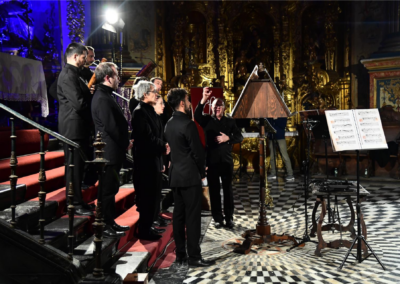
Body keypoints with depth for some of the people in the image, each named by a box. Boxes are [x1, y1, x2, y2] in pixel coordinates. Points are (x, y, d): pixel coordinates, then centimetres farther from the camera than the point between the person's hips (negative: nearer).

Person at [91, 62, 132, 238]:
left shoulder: (105, 96, 14)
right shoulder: (102, 98, -19)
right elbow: (111, 127, -22)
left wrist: (125, 142, 10)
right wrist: (126, 144, -10)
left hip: (113, 151, 10)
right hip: (110, 152, -10)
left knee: (111, 188, 17)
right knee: (108, 189, -1)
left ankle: (110, 222, 28)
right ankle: (106, 227, 10)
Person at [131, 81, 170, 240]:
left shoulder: (150, 111, 15)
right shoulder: (139, 112, -15)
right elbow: (148, 138, -22)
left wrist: (163, 146, 3)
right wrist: (163, 147, -12)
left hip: (153, 160, 10)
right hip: (145, 160, -10)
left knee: (152, 195, 16)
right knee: (147, 196, -2)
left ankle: (147, 226, 28)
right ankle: (144, 230, 10)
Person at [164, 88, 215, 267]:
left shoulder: (169, 124, 11)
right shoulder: (188, 124, -15)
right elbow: (198, 151, -14)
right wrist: (202, 172, 1)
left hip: (175, 175, 8)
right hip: (190, 176, -8)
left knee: (178, 216, 10)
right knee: (192, 217, -3)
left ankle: (180, 256, 17)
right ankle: (194, 257, 2)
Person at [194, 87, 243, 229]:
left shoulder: (230, 121, 8)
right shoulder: (207, 120, 4)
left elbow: (240, 137, 4)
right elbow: (197, 116, -18)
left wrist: (228, 138, -15)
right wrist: (203, 100, -32)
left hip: (226, 160, 1)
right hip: (212, 160, -1)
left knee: (227, 189, 5)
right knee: (214, 190, 4)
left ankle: (229, 218, 13)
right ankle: (217, 218, 12)